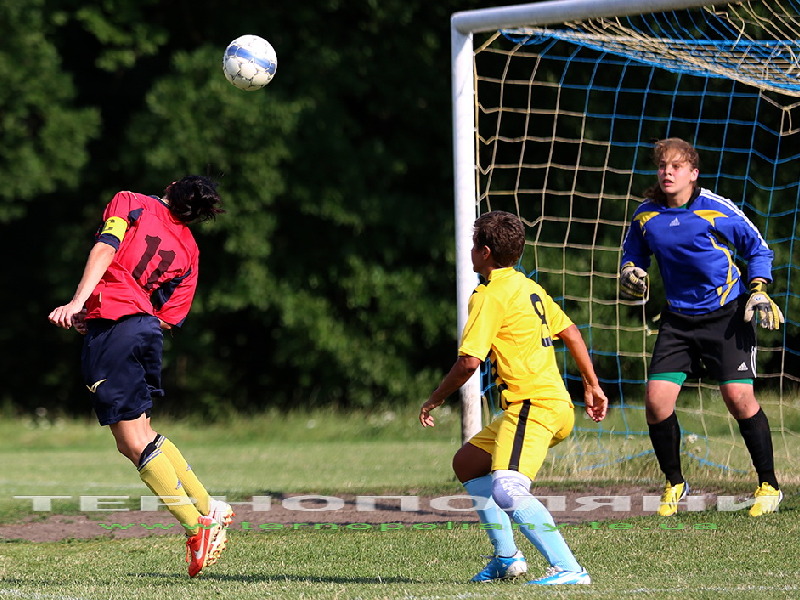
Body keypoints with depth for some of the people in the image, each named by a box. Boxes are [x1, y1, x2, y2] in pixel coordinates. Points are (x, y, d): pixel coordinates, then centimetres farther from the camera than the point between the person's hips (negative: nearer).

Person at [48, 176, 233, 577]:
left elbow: (105, 249, -11)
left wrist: (76, 303, -20)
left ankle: (197, 528, -9)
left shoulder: (130, 203, 8)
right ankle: (209, 509, 20)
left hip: (109, 323, -6)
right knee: (140, 436, 21)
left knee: (135, 442, -4)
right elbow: (168, 319, 16)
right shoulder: (188, 250, 19)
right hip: (145, 327, 6)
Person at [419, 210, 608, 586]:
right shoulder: (529, 288, 19)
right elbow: (570, 333, 23)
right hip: (557, 404, 10)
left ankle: (568, 569, -32)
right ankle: (505, 558, 19)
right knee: (467, 463, 21)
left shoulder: (491, 296, -9)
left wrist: (435, 399, -1)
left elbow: (469, 361, -15)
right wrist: (592, 386, 29)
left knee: (507, 491, -24)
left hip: (532, 405, -10)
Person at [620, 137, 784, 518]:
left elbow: (758, 250, 3)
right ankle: (674, 484, 14)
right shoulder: (646, 216, 0)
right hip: (678, 320, 4)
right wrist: (629, 273, -5)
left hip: (727, 315, -4)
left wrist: (759, 290, -9)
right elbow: (632, 255, 17)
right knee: (657, 400, -9)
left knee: (738, 396, -15)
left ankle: (769, 485, 2)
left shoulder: (717, 209, -10)